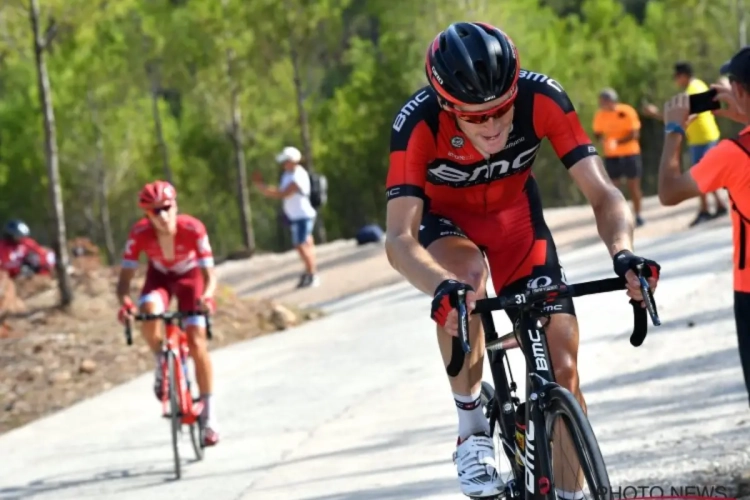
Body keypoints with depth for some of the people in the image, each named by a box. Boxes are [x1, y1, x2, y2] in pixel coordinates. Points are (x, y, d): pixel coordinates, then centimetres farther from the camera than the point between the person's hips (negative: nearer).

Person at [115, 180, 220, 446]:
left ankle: (209, 414, 1)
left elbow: (209, 274, -33)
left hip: (189, 275, -1)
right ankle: (162, 365, -4)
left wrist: (207, 296, -55)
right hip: (159, 276, 1)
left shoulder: (193, 229, -34)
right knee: (149, 314, -33)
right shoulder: (139, 233, -31)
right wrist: (124, 302, -50)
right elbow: (125, 277, -29)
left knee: (197, 342, -12)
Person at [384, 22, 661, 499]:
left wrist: (623, 253, -51)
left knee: (562, 368, -8)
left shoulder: (542, 98, -31)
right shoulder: (418, 123, -35)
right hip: (444, 218, -2)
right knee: (466, 277, -37)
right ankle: (472, 425, -17)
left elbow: (602, 192, -31)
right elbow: (399, 239, -40)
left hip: (514, 212, 2)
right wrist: (444, 288, -60)